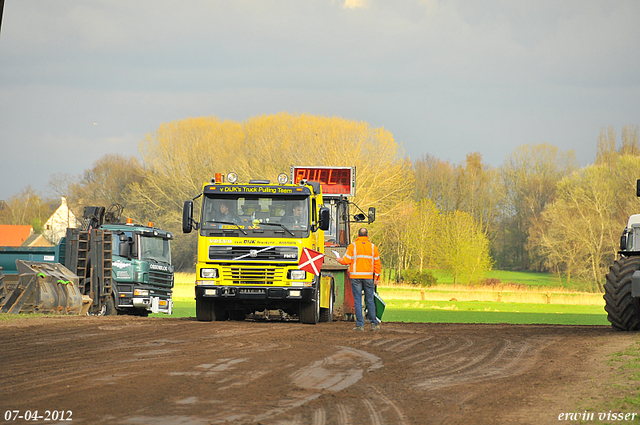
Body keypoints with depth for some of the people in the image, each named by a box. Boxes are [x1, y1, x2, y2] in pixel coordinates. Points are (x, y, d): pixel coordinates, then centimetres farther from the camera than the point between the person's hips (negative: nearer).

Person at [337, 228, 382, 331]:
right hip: (369, 277, 2)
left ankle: (360, 324, -3)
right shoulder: (373, 247, 7)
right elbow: (377, 264, 7)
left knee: (358, 301, 0)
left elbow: (346, 260, -3)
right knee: (370, 300, 9)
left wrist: (340, 260, 19)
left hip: (356, 276, -2)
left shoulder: (352, 246, -1)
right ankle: (374, 323, 10)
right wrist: (376, 278, 12)